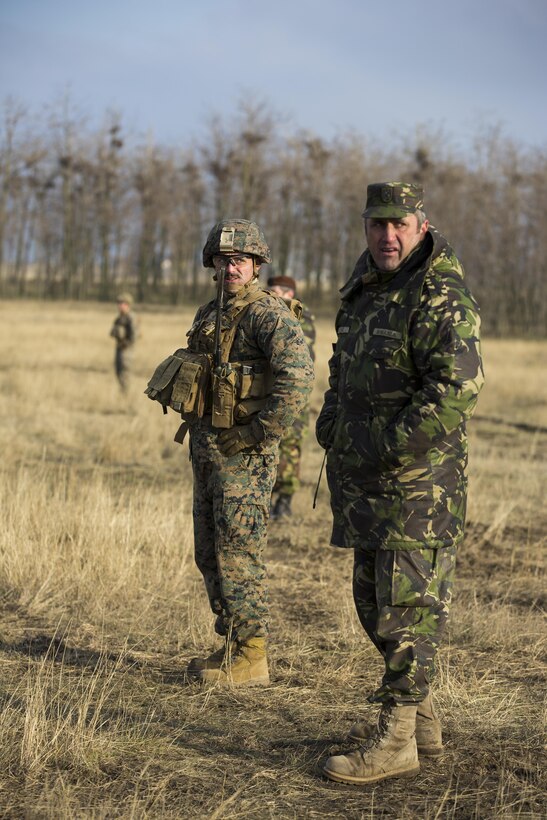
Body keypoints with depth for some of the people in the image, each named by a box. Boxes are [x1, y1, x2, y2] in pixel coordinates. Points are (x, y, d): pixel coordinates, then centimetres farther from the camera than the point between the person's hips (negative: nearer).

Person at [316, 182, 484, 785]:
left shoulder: (441, 300, -14)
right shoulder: (363, 294, 15)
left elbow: (458, 388, -25)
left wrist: (387, 448, -21)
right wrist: (333, 434, 13)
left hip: (417, 480, -9)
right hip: (368, 485, 10)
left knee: (407, 605, -5)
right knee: (374, 601, 15)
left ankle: (396, 740, 1)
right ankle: (422, 719, 27)